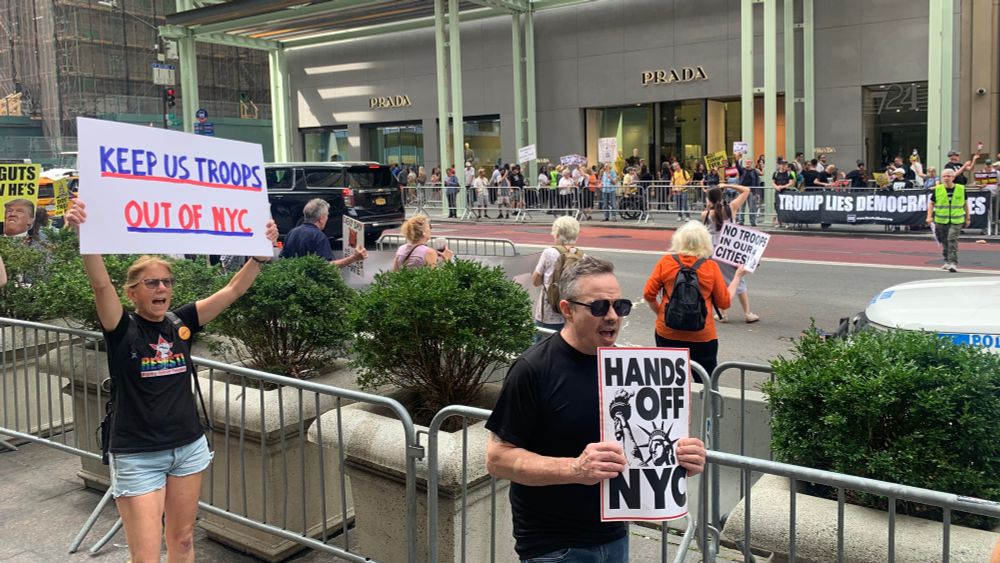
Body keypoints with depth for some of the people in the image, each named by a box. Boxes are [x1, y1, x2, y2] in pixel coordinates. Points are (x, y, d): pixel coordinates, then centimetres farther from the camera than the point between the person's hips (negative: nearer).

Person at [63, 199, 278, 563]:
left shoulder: (181, 323, 2)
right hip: (137, 458, -4)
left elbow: (233, 290, -2)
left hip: (189, 448, 4)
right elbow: (101, 284, -26)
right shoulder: (122, 330, -9)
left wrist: (263, 251, -12)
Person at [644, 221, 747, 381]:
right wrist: (737, 277, 12)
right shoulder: (711, 267, -8)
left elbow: (648, 294, -4)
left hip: (667, 334, 1)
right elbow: (724, 302, 0)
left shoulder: (666, 261, -6)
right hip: (701, 337, -1)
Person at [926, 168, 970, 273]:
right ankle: (947, 261, 30)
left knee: (952, 239, -16)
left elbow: (965, 203, 12)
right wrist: (929, 216, -6)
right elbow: (931, 203, 6)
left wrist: (967, 218, 15)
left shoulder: (961, 189, 1)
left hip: (956, 221, -2)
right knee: (944, 242, 12)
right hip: (941, 221, 2)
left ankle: (953, 263, -16)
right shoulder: (937, 189, 0)